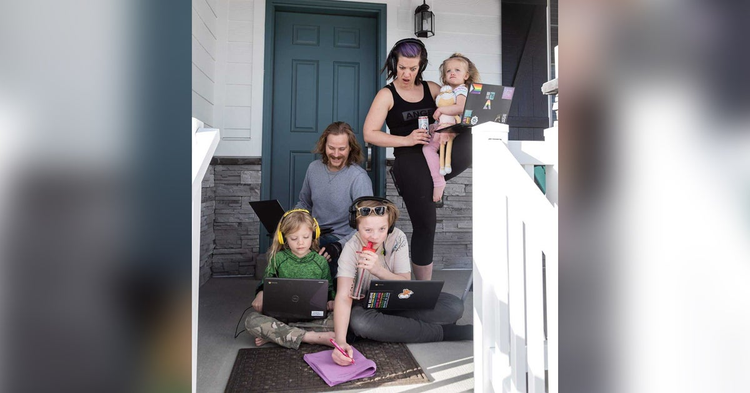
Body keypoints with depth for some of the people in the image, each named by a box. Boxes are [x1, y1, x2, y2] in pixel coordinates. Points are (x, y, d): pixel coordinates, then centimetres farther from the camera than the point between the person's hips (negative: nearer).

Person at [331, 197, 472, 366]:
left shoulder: (397, 238, -18)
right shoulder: (351, 249, -23)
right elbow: (343, 296, -33)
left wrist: (379, 270, -40)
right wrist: (341, 341, -49)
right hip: (367, 304, -1)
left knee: (454, 306, -18)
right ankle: (445, 332, -25)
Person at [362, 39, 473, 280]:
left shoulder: (432, 89, 13)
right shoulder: (387, 95, 3)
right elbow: (369, 134, -5)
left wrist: (450, 132, -13)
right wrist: (406, 139, -15)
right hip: (410, 162, -4)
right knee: (425, 225, -1)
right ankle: (423, 287, 15)